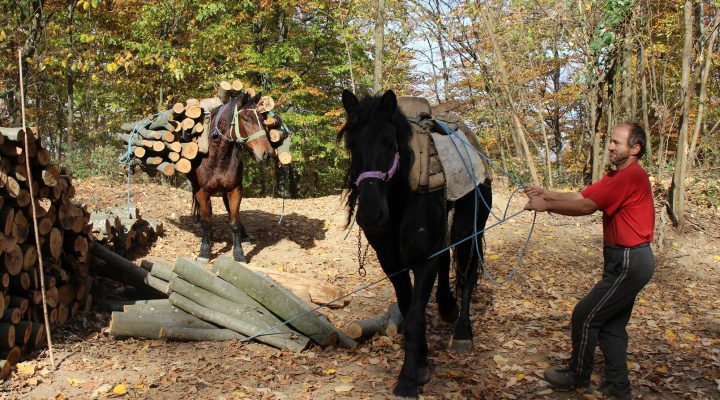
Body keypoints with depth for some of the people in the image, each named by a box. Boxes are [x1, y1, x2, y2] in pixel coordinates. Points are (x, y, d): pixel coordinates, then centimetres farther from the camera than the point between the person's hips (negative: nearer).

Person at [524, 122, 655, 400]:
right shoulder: (617, 176, 13)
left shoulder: (631, 175, -19)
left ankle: (578, 375, 17)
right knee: (611, 323, 15)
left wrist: (547, 206, -13)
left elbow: (586, 207, -20)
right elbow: (581, 196, 8)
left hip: (629, 263, -10)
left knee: (585, 315, 0)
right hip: (627, 260, 10)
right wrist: (546, 194, -4)